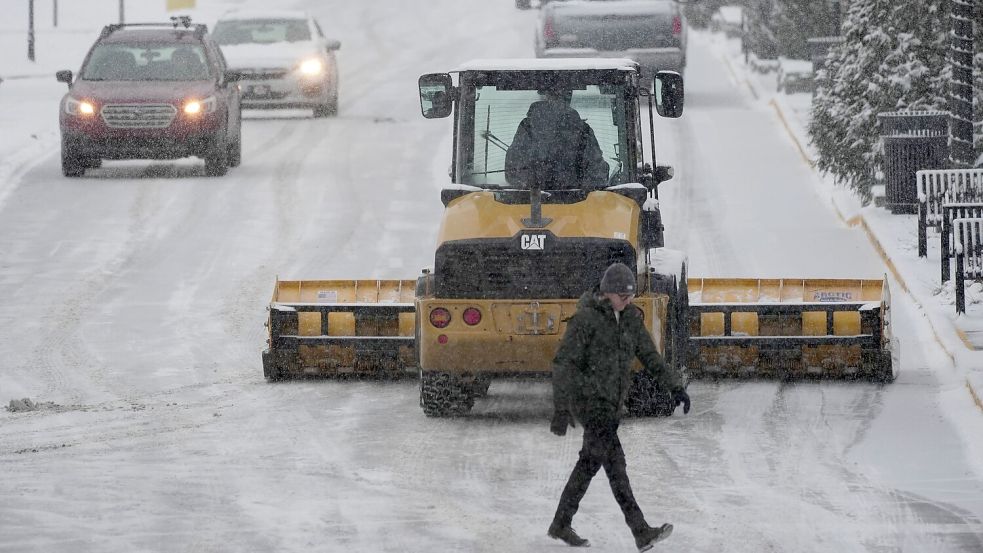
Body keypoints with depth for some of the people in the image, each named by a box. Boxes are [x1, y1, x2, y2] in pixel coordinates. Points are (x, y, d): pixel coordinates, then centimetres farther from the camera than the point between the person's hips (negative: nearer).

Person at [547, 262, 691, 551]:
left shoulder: (631, 317, 5)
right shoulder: (585, 319, -16)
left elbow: (649, 355, 9)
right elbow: (564, 364, -16)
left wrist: (675, 385, -3)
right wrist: (560, 410, -21)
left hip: (612, 401, 8)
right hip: (587, 397, -8)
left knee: (591, 462, 14)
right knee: (614, 460, -16)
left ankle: (561, 525, 28)